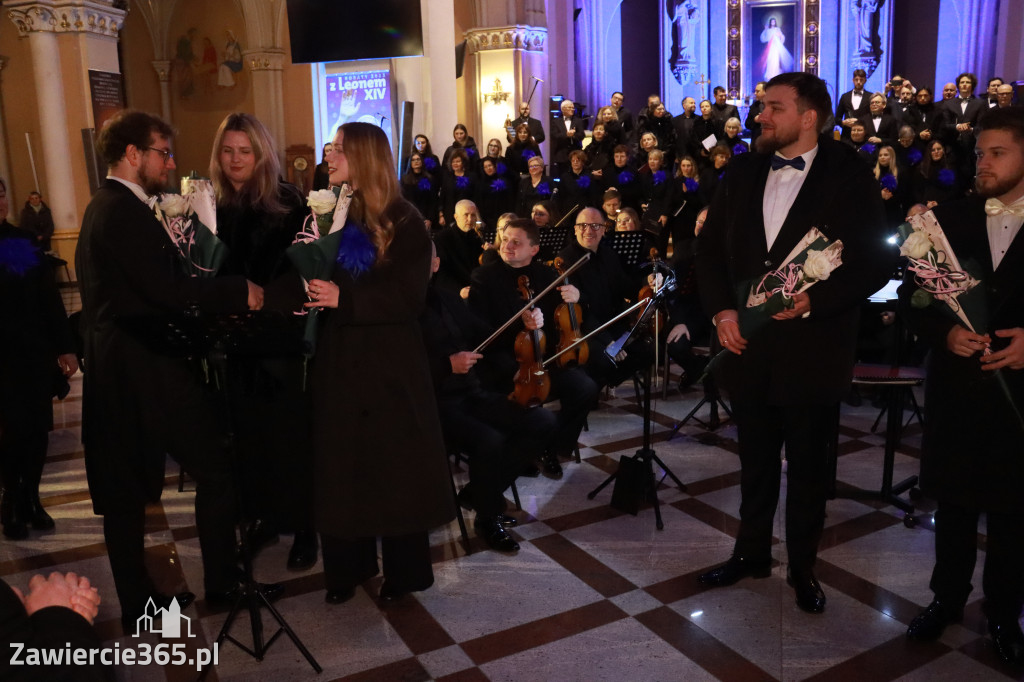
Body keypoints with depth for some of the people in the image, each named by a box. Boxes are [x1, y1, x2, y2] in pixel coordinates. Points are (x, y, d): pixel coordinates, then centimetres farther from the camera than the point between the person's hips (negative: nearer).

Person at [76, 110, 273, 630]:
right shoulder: (127, 211, -15)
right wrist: (240, 292, -13)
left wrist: (221, 296, 9)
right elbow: (168, 290, -23)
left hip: (115, 371, 10)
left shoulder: (102, 207, 16)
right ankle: (222, 583, 14)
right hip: (148, 370, -10)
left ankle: (135, 600, 26)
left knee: (125, 490, 14)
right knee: (216, 473, 2)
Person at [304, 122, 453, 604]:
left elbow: (409, 299, -14)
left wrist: (345, 298, -22)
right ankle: (348, 565, 28)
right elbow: (314, 281, 11)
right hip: (338, 360, 5)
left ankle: (403, 569, 22)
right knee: (341, 464, 11)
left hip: (389, 362, -5)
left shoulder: (402, 221, -8)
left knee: (395, 464, 6)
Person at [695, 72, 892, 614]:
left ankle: (802, 566, 32)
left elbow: (876, 263, -7)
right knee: (755, 460, 17)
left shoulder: (850, 178, -6)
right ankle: (752, 552, 36)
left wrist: (812, 299, -20)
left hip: (813, 351, -3)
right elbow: (710, 245, 9)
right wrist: (721, 309, -4)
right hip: (748, 344, 3)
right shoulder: (742, 173, 6)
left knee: (808, 466, 12)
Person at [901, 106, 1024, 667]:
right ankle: (948, 596, 32)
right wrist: (945, 332, -13)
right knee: (953, 500, 13)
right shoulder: (949, 219, 3)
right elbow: (911, 295, 4)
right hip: (955, 384, 2)